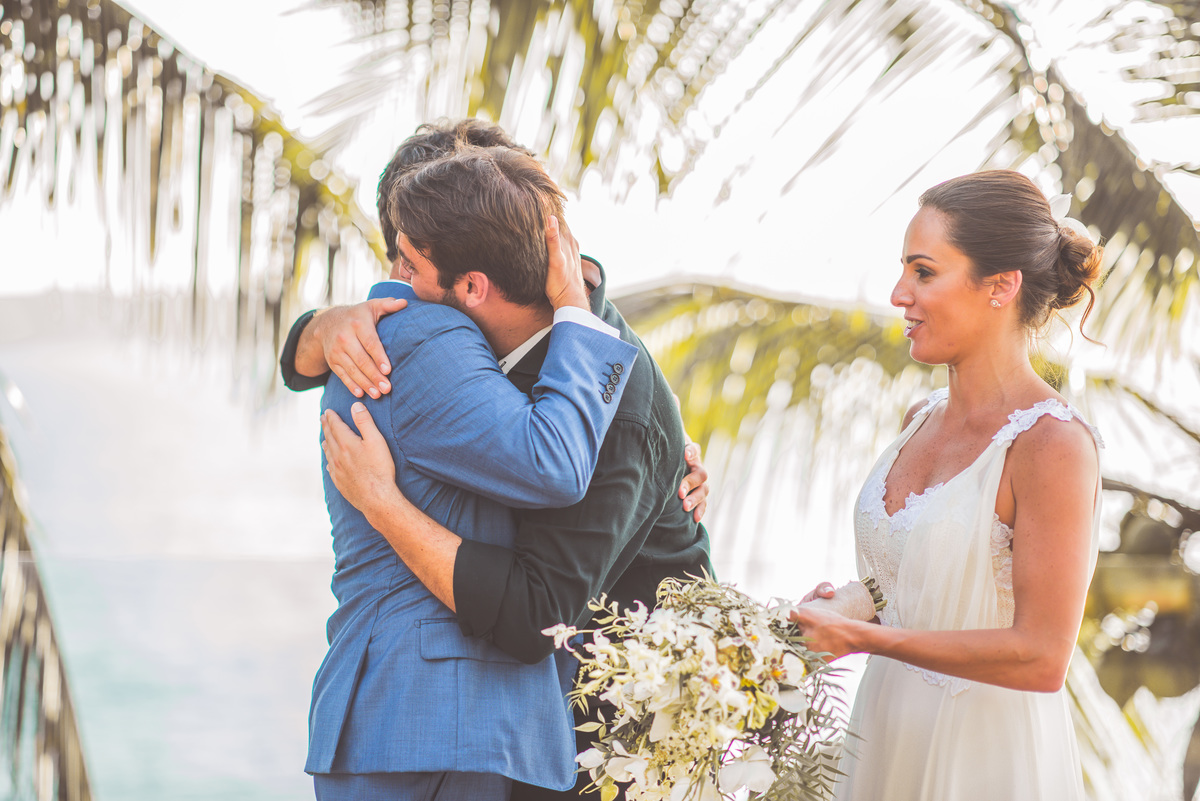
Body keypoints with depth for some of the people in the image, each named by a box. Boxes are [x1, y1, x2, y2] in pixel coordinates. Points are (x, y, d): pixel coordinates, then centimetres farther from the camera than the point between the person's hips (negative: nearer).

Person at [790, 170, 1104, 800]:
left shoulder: (1051, 444, -19)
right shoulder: (922, 421, 5)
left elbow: (1041, 657, -22)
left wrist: (864, 637, -21)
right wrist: (838, 609, -1)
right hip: (886, 738, 7)